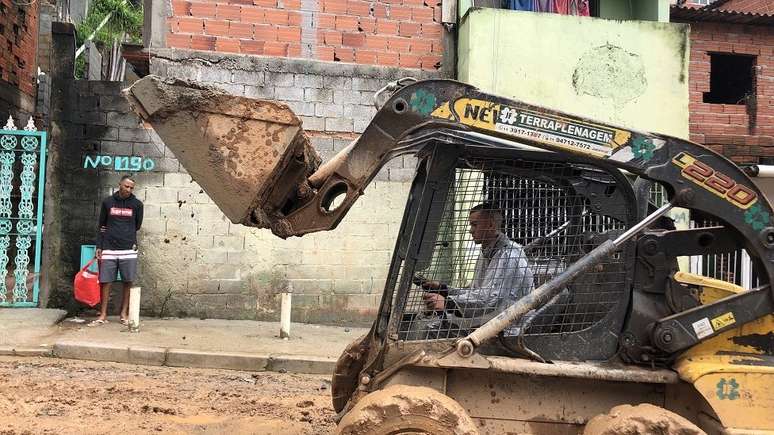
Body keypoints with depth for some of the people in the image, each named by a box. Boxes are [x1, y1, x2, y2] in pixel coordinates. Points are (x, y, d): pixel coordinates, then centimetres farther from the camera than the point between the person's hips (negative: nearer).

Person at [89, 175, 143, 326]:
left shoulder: (137, 204, 4)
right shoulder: (108, 202, 6)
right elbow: (101, 225, 8)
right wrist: (99, 247, 3)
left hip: (128, 250, 0)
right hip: (108, 249, 0)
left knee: (128, 282, 1)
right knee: (105, 282, 1)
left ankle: (124, 313, 10)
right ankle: (103, 315, 8)